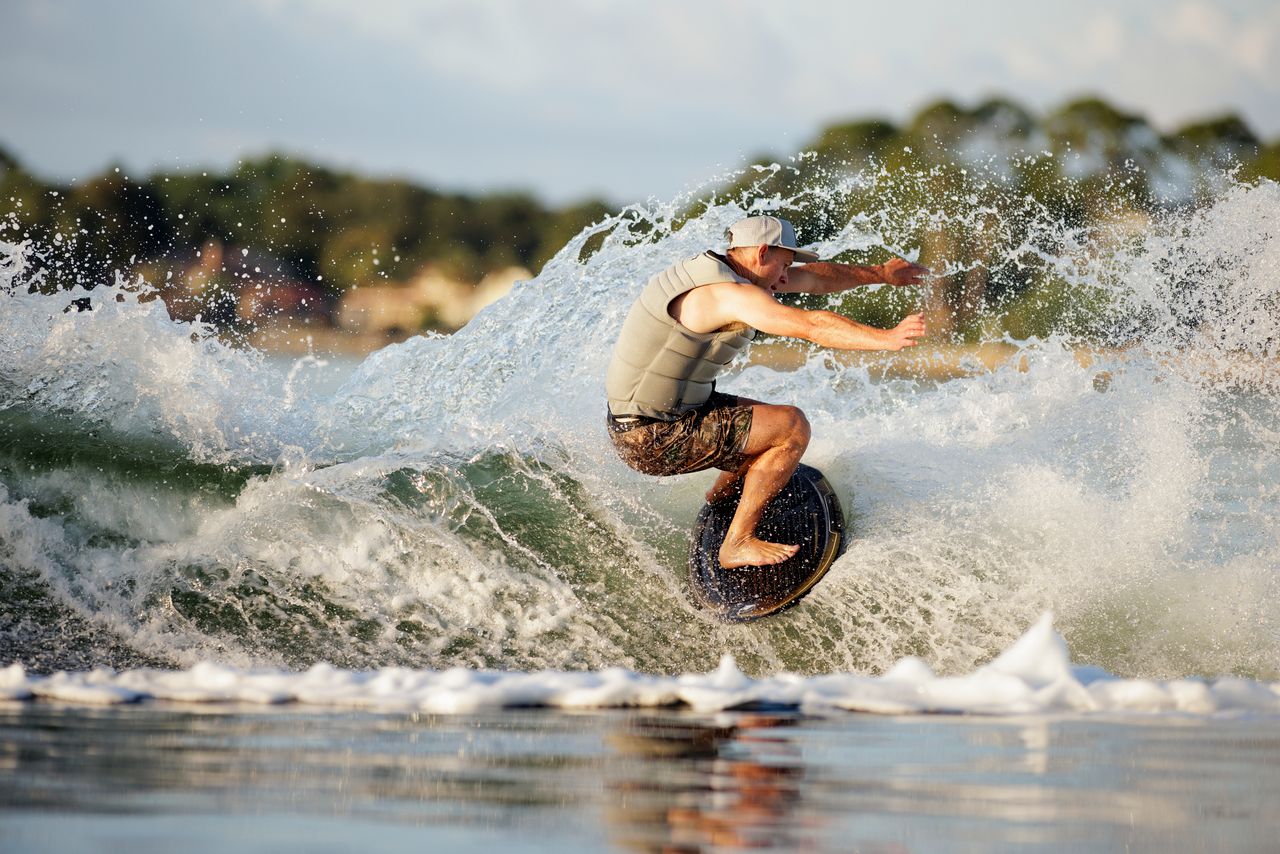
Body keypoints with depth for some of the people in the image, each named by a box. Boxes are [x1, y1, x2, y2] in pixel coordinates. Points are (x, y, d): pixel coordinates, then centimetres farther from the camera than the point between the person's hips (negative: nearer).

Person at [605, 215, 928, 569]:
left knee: (769, 424, 24)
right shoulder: (729, 293, -22)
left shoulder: (720, 269, 8)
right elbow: (811, 325, -33)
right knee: (792, 428, -10)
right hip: (654, 439, -10)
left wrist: (881, 273, 25)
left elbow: (815, 278, 18)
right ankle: (739, 543, -4)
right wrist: (887, 338, -37)